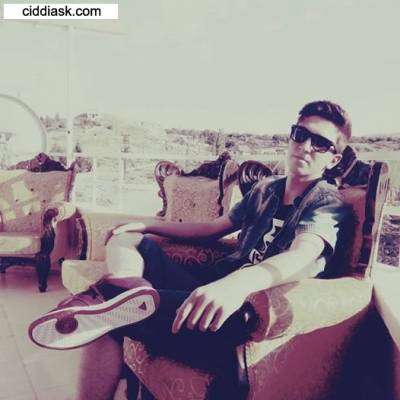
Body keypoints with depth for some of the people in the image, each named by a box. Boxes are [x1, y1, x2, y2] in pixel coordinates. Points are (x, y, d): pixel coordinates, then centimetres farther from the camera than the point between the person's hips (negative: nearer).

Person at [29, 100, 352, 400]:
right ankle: (130, 286, -27)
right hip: (215, 285, 8)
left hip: (250, 311, -8)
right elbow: (214, 228, 28)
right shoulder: (265, 189, 18)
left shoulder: (328, 202, -5)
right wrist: (148, 224, 25)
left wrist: (239, 282, -49)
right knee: (127, 239, -5)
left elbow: (304, 255, -27)